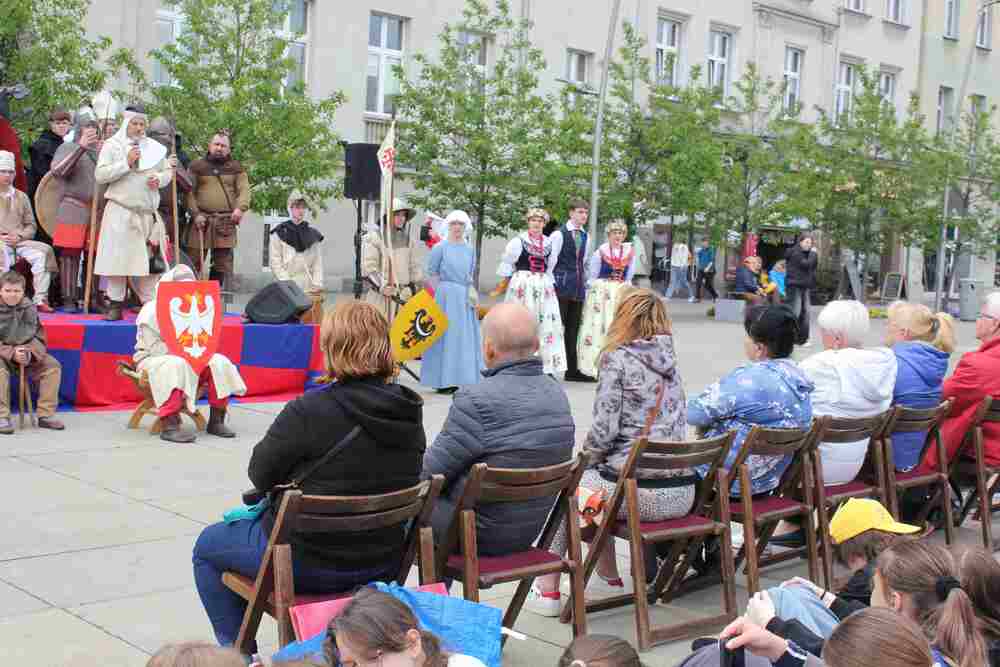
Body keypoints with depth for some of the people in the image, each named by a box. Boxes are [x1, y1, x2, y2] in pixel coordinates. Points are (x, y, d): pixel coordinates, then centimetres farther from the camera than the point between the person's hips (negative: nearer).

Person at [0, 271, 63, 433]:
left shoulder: (29, 308, -1)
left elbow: (39, 336, 1)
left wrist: (30, 351, -19)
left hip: (26, 353, 4)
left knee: (53, 366, -12)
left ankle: (45, 414, -10)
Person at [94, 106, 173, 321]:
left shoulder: (155, 148, 14)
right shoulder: (112, 146, 2)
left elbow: (167, 172, 19)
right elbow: (100, 175, -6)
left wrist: (159, 179, -3)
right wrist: (126, 163, -14)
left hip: (148, 212, 3)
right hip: (120, 212, -3)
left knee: (148, 258, 4)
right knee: (118, 258, -5)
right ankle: (115, 304, 2)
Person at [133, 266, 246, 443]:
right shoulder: (152, 311, -9)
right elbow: (153, 347, -17)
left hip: (191, 359, 6)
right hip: (154, 359, -6)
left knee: (219, 362, -16)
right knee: (175, 365, -40)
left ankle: (216, 420, -12)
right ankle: (169, 426, -45)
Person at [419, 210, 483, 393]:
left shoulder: (470, 249, 13)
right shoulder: (440, 248, -2)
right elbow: (431, 273, -1)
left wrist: (471, 291, 5)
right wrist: (442, 291, -8)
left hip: (465, 298, 6)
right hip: (446, 296, -5)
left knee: (465, 336, 6)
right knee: (445, 335, -4)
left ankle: (461, 378, 13)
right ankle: (443, 381, 0)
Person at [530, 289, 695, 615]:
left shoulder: (617, 359, -6)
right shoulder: (669, 360, 14)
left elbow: (604, 429, -13)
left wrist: (586, 460, 9)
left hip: (638, 492, -7)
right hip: (682, 495, 7)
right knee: (598, 479, 32)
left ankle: (547, 590, 23)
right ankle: (609, 579, 39)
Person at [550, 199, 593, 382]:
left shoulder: (585, 236, 14)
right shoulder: (559, 234, -5)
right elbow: (551, 260, -6)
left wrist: (585, 283, 15)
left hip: (578, 288, 6)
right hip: (561, 286, -6)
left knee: (573, 329, 10)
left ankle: (572, 370, 16)